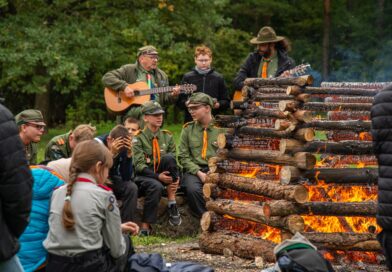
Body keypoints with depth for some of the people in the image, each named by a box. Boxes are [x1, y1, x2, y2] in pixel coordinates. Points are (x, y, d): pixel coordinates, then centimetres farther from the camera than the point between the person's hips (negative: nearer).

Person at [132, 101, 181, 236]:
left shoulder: (167, 136, 10)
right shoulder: (138, 138, -4)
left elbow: (173, 161, 6)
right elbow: (139, 165, -12)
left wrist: (176, 177, -15)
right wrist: (158, 176, -25)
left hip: (162, 175, 4)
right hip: (143, 176, -4)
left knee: (169, 157, -27)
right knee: (156, 187, -38)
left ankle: (172, 204, -23)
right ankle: (145, 227, -31)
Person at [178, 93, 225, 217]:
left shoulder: (221, 129, 6)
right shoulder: (188, 129, 9)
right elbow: (183, 156, 4)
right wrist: (199, 173, -10)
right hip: (194, 170, 1)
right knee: (193, 189, -32)